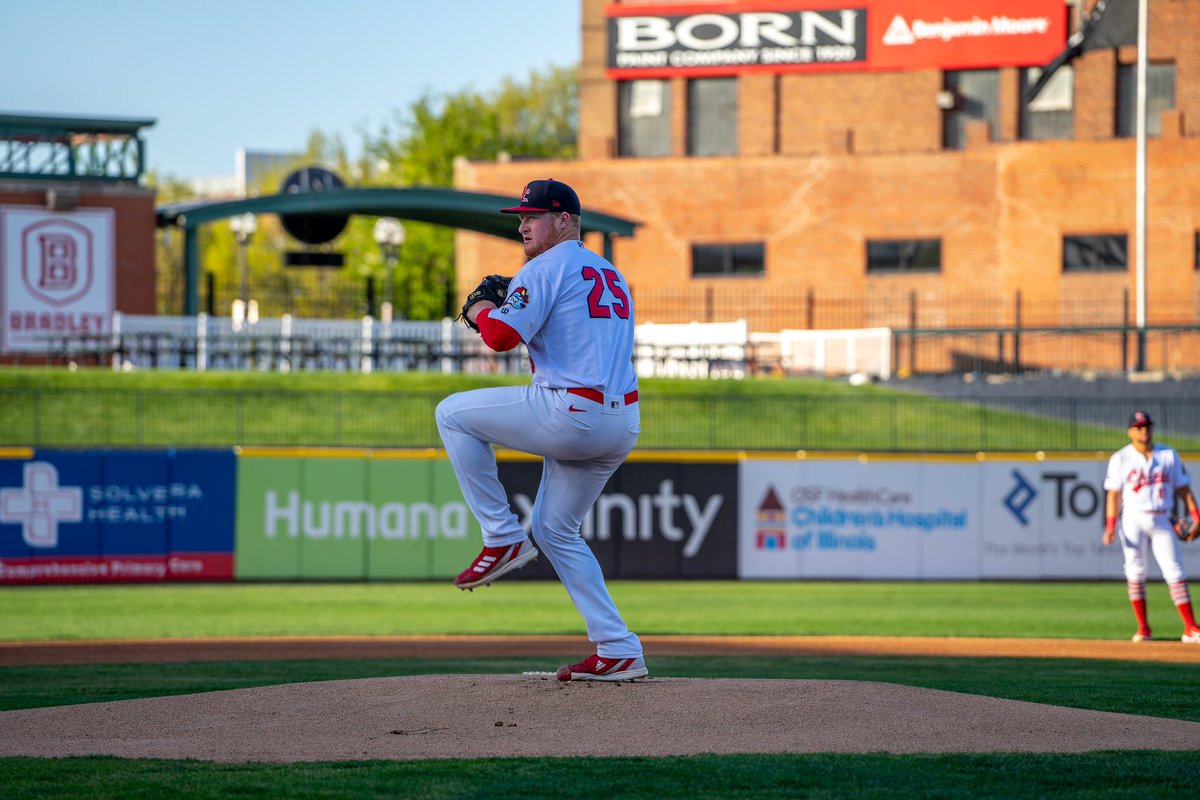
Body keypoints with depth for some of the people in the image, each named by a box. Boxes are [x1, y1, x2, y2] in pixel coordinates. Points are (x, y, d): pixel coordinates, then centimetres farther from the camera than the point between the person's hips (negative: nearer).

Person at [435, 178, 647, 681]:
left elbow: (500, 336, -16)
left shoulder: (547, 268, -5)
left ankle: (502, 539, 5)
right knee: (556, 531, 19)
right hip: (623, 426, 9)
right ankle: (618, 653, 11)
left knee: (454, 414, 6)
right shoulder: (613, 276, 23)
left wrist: (483, 312, 7)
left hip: (569, 414, -9)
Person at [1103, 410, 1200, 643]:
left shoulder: (1169, 456, 8)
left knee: (1174, 572, -6)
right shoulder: (1120, 459, 3)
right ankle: (1143, 628, 5)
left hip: (1162, 521, 1)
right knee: (1135, 571, -3)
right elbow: (1114, 493, -1)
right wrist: (1110, 526, -11)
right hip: (1134, 520, -1)